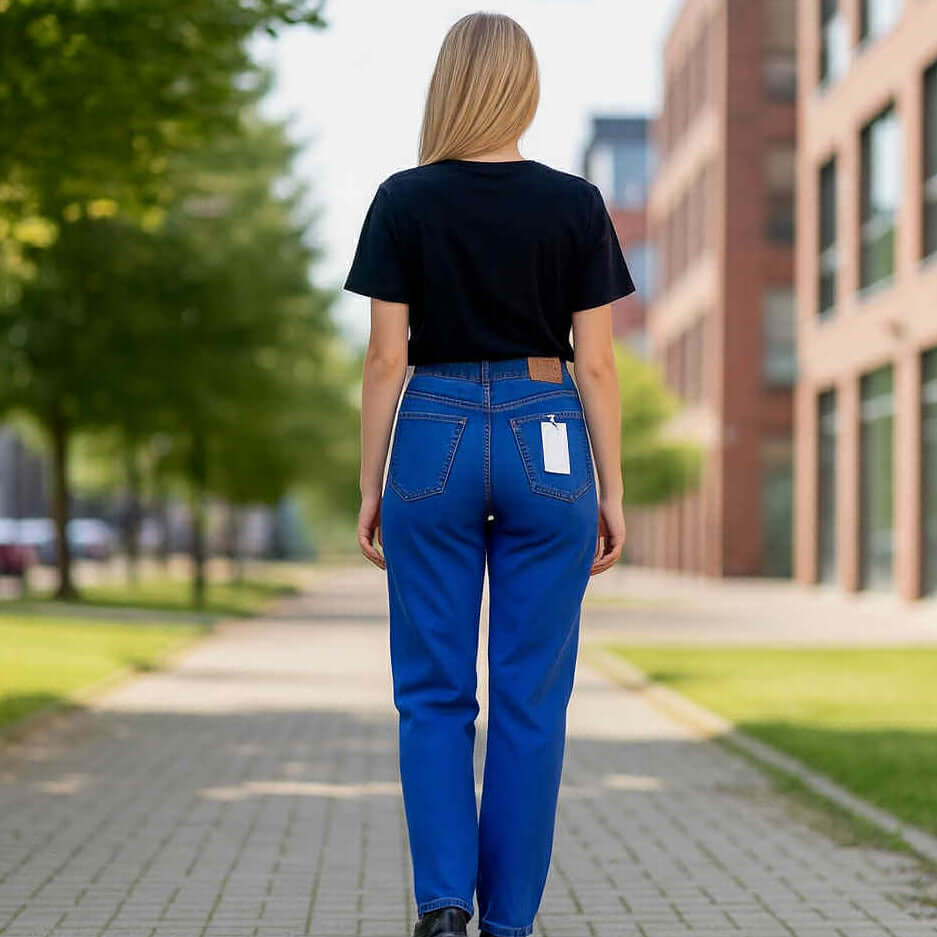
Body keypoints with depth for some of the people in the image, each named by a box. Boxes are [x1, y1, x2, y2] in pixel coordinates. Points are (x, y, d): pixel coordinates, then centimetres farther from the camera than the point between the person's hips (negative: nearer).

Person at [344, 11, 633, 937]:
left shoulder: (404, 201, -2)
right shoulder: (574, 204, -1)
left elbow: (386, 357, -2)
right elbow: (595, 363, -1)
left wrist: (370, 488, 5)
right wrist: (611, 493, 6)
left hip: (434, 442, 0)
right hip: (545, 443, 0)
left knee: (434, 692, 9)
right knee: (530, 697, 7)